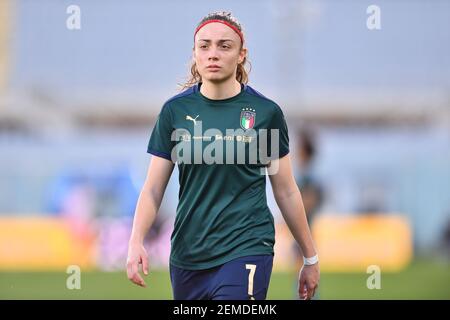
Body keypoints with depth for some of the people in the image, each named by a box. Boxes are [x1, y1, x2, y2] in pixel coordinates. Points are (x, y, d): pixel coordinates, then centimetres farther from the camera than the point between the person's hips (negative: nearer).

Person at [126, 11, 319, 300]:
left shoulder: (266, 112, -2)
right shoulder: (175, 110, 3)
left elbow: (286, 192, 6)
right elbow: (153, 189, 4)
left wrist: (311, 258, 10)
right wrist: (136, 241, -12)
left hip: (246, 251, -3)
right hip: (187, 253, 3)